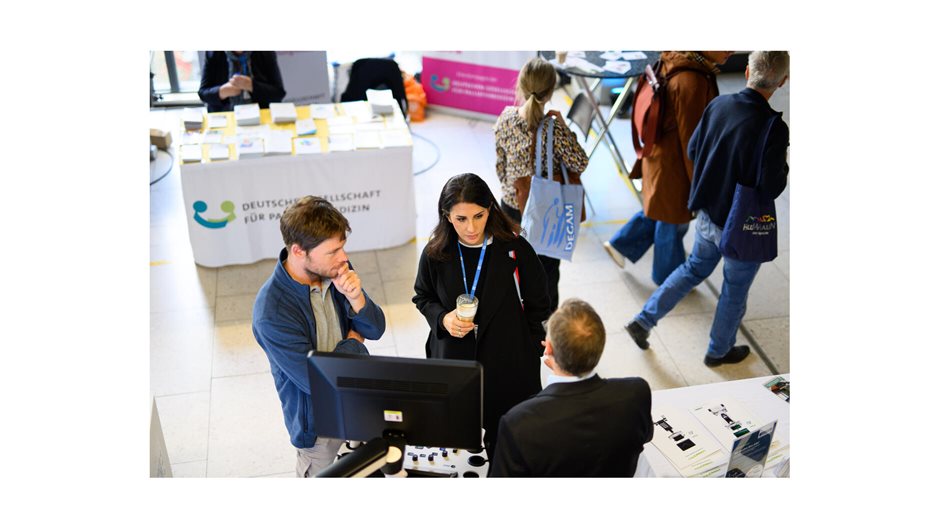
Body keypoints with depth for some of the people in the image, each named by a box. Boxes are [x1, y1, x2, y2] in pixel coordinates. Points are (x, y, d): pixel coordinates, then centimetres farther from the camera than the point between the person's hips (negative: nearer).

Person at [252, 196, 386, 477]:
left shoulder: (336, 269, -16)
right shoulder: (271, 313, -35)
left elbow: (375, 330, -8)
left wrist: (355, 298, -29)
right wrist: (353, 342, -15)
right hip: (318, 417, -5)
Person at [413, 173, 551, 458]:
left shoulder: (515, 249, -12)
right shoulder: (435, 253, -7)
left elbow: (537, 306, 0)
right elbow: (422, 298, 10)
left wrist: (529, 354, 1)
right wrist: (442, 318, -11)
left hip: (508, 363, -1)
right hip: (453, 360, 2)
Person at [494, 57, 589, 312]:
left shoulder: (506, 118, -12)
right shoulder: (553, 128, -28)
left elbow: (501, 164, -1)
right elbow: (580, 164, -16)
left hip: (511, 204, 5)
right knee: (547, 272, 18)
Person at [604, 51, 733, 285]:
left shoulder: (679, 65, -2)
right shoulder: (691, 82, -31)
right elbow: (690, 138, -25)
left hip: (663, 154, 8)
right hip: (674, 164, -8)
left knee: (660, 210, 27)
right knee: (674, 221, 13)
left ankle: (621, 245, 40)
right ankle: (669, 276, 35)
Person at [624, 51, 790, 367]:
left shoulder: (719, 105, -9)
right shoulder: (773, 128, -26)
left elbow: (692, 151, 3)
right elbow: (771, 189, -22)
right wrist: (784, 168, -3)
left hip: (708, 213, 5)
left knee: (694, 268, 28)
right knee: (735, 288, 18)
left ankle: (644, 320, 28)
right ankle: (719, 351, 38)